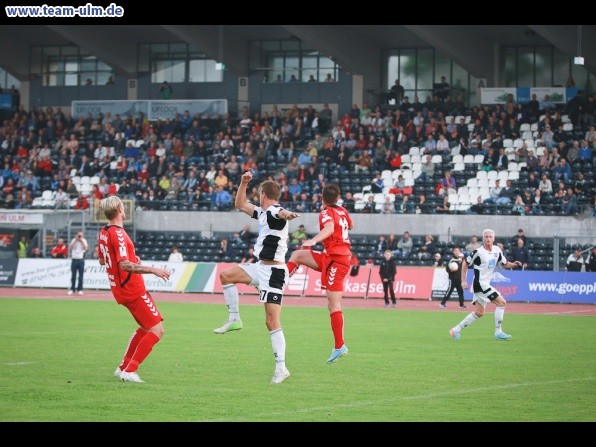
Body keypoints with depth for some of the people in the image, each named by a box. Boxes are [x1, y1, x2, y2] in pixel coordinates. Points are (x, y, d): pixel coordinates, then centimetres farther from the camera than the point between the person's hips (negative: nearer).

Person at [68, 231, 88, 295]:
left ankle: (80, 289, 6)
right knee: (73, 276, 3)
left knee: (80, 276, 0)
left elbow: (85, 248, -11)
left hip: (81, 260, -1)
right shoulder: (73, 240, 9)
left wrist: (81, 241, -10)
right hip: (74, 260, 1)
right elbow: (70, 248, -6)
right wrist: (76, 240, -8)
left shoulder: (84, 241, 5)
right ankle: (72, 289, 8)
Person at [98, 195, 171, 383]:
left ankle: (123, 367, 25)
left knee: (145, 328, 24)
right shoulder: (118, 234, -21)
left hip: (120, 289, 10)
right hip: (133, 290, -10)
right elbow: (124, 265, -29)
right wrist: (152, 270, -28)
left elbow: (102, 260, 23)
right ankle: (130, 371, -10)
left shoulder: (103, 233, 8)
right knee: (156, 330, -7)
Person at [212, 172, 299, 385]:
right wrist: (243, 183, 16)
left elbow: (281, 212, -42)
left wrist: (287, 214, -66)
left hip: (273, 272, -9)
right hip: (261, 268, 9)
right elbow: (241, 205, 29)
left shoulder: (273, 212, -15)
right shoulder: (263, 212, 14)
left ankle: (281, 368, -11)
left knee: (272, 322, -12)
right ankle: (234, 319, 17)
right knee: (226, 275, 16)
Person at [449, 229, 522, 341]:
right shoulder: (478, 252, -12)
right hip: (480, 284, -8)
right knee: (501, 302, -13)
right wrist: (463, 281, -7)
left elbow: (505, 264, 15)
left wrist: (514, 264, -6)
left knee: (479, 312, 10)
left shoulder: (497, 250, 6)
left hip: (486, 284, 8)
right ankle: (498, 332, -9)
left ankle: (456, 330, 16)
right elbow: (465, 263, -4)